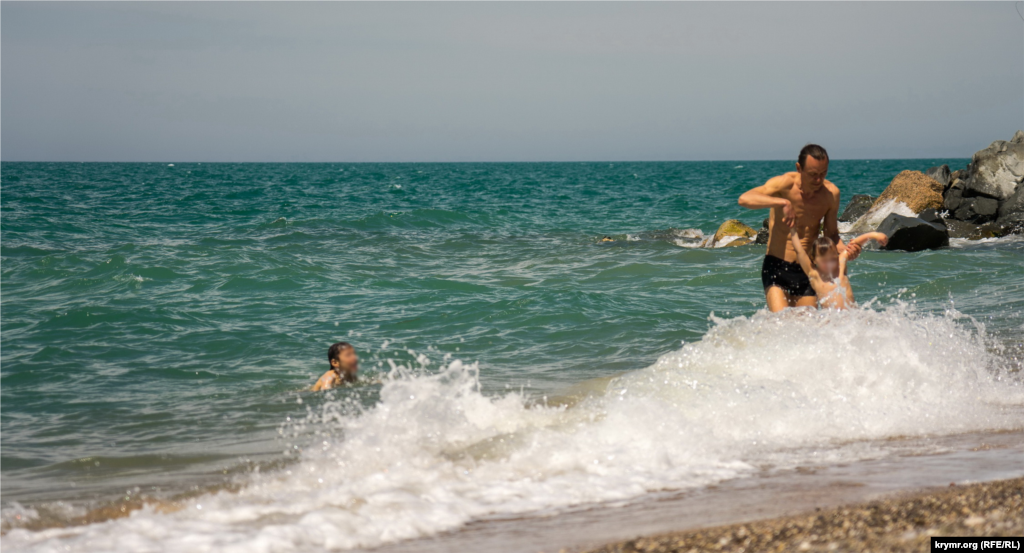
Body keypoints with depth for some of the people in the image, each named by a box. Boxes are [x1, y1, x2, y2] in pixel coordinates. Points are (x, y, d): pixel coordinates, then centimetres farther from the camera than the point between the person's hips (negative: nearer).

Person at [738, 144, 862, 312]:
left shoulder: (831, 193, -2)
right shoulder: (785, 184, -14)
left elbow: (831, 234, 11)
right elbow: (744, 199, -29)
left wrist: (845, 249, -10)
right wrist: (783, 202, -37)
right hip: (777, 267, -4)